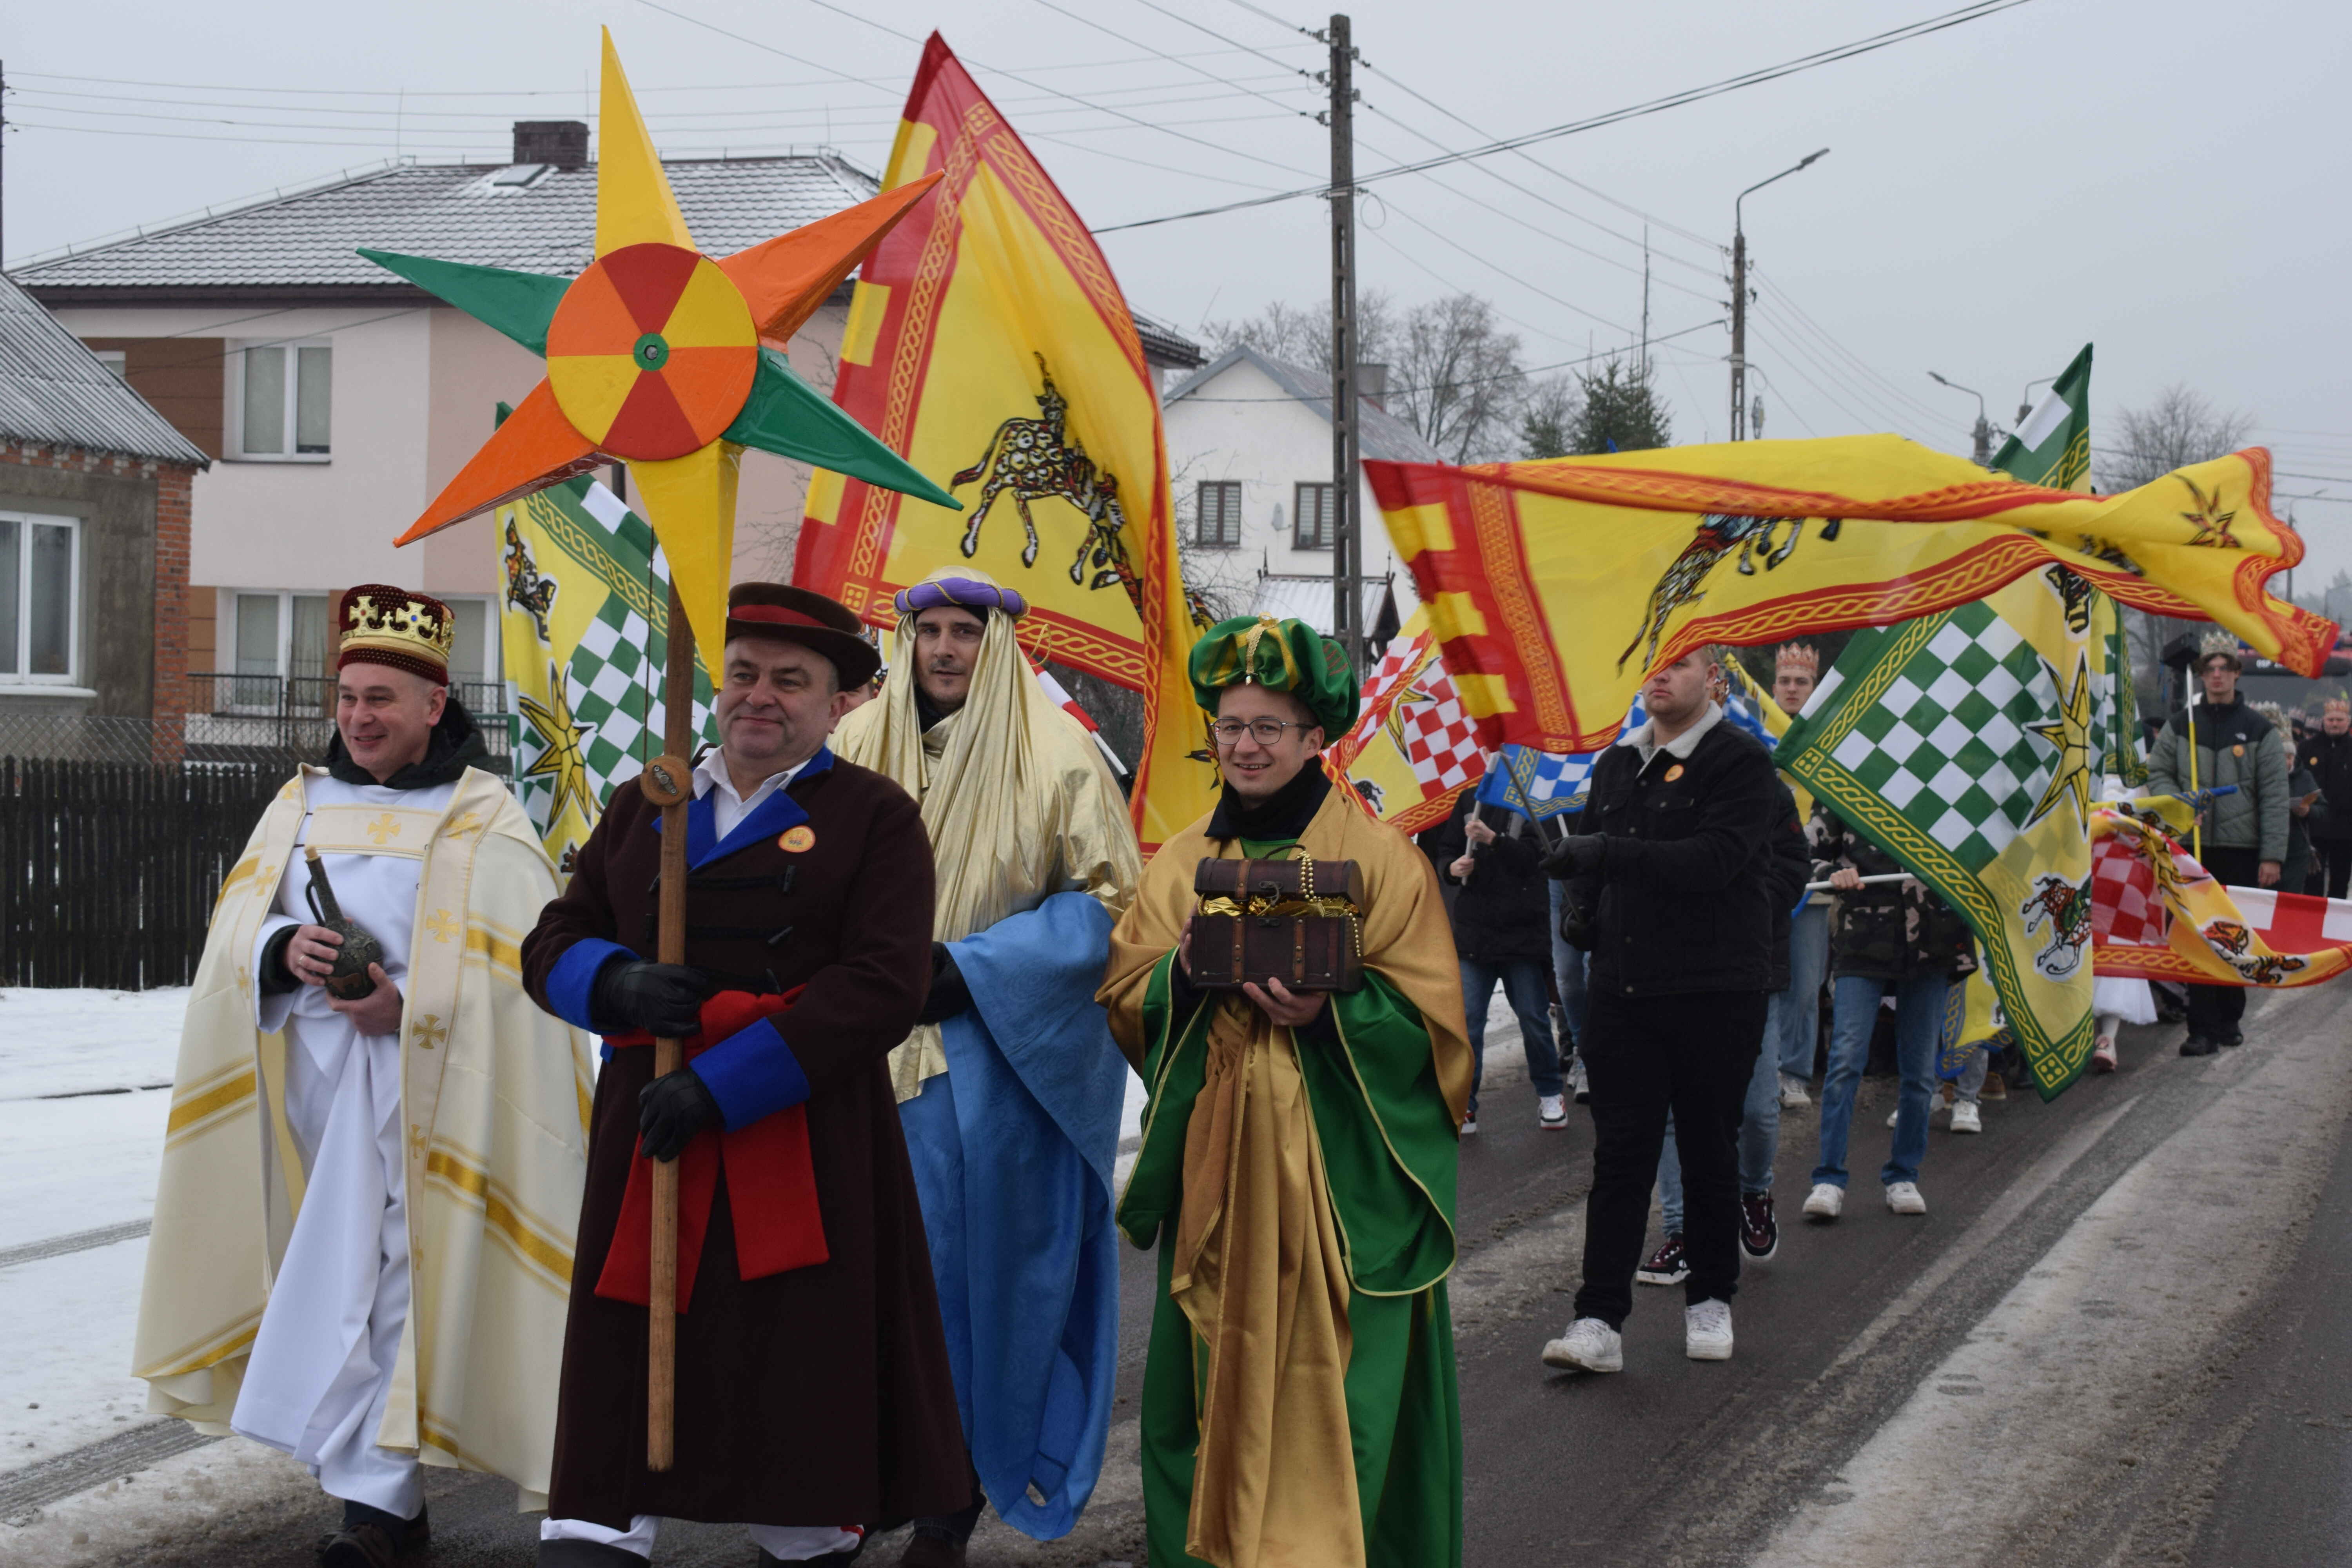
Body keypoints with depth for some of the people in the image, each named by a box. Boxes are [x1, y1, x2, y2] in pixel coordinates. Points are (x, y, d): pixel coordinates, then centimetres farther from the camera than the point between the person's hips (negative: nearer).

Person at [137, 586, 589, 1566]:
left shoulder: (482, 822, -3)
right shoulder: (304, 803, 14)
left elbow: (516, 965, -9)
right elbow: (237, 925, 10)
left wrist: (411, 1001, -19)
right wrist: (284, 949, -11)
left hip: (418, 1077, -5)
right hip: (306, 1070, 5)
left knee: (370, 1276, -10)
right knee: (334, 1261, 7)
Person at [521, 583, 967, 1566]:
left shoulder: (875, 817, 2)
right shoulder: (641, 810, 16)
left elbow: (881, 988, -10)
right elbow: (552, 946, 16)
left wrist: (720, 1086, -16)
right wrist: (619, 984, -9)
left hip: (805, 1150, -3)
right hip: (646, 1143, 4)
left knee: (800, 1395, 2)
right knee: (615, 1379, 0)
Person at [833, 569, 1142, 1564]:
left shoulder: (1054, 758, -3)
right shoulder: (857, 749, 6)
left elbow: (1106, 896, -3)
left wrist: (973, 968, -12)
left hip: (998, 1060, -2)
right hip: (874, 1052, 2)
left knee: (977, 1263, -2)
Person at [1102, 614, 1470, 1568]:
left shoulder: (1378, 857, -1)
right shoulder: (1183, 862, 12)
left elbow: (1427, 1013, -5)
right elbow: (1124, 997, 10)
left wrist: (1327, 1011, -21)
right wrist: (1183, 975, -11)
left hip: (1335, 1162, -3)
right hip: (1213, 1159, 4)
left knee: (1332, 1367, -5)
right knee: (1213, 1371, 4)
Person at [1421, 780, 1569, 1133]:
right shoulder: (1468, 798, 8)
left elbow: (1536, 855, -14)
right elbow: (1444, 853, 12)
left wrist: (1493, 839, -27)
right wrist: (1452, 868, -10)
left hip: (1524, 930, -2)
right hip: (1473, 929, 2)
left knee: (1534, 1018, 7)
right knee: (1467, 1018, -2)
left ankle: (1550, 1094, 25)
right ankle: (1464, 1105, 3)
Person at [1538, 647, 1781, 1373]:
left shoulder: (1742, 763, -8)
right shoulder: (1616, 764, 13)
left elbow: (1716, 859, -22)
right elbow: (1588, 844, 28)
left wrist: (1609, 853, -24)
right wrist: (1581, 905, 7)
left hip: (1716, 994, -4)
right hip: (1623, 989, 4)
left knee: (1710, 1152, 8)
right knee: (1620, 1154, -1)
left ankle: (1710, 1301, 24)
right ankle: (1600, 1322, -4)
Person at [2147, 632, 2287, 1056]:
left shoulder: (2258, 729, 3)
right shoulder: (2180, 726, 8)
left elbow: (2274, 795, 1)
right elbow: (2158, 772, 14)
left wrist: (2273, 855, -6)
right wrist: (2178, 802, -8)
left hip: (2242, 849, 0)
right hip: (2193, 846, 0)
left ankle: (2229, 1018, 19)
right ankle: (2204, 1029, -6)